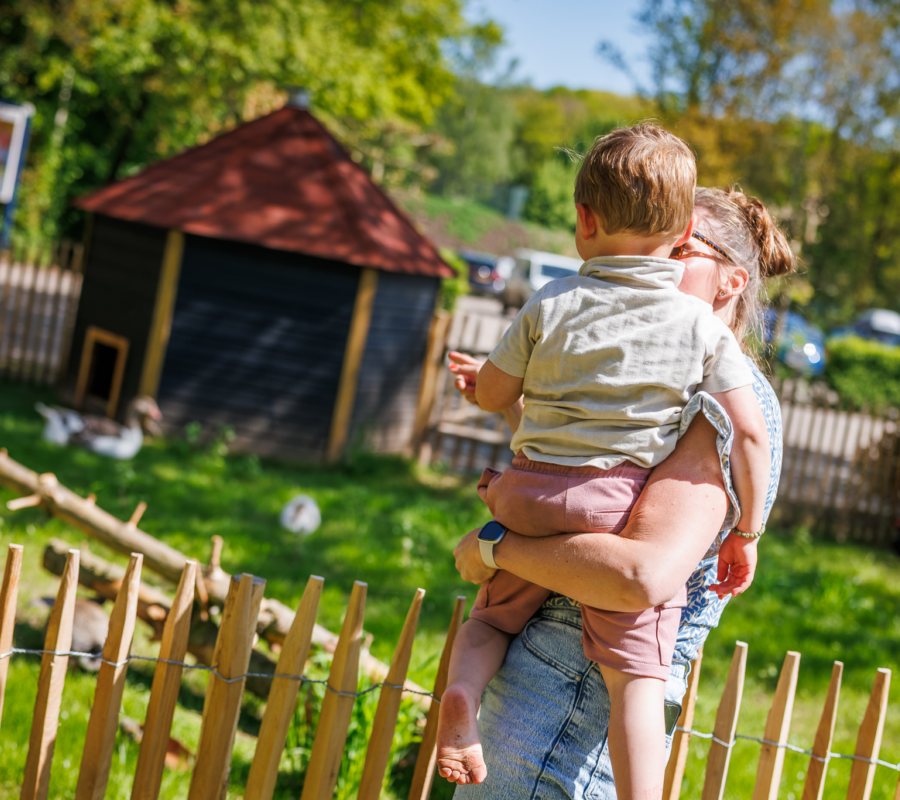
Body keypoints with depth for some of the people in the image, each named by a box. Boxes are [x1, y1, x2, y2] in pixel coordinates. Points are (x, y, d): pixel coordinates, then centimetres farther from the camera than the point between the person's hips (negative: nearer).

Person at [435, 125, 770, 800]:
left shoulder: (551, 306, 0)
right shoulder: (704, 327, 0)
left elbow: (492, 394, 9)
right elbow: (749, 432, -1)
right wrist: (748, 527, 10)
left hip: (535, 492, 1)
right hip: (631, 509, -1)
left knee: (494, 616, 22)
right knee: (634, 676, -1)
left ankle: (462, 690, -5)